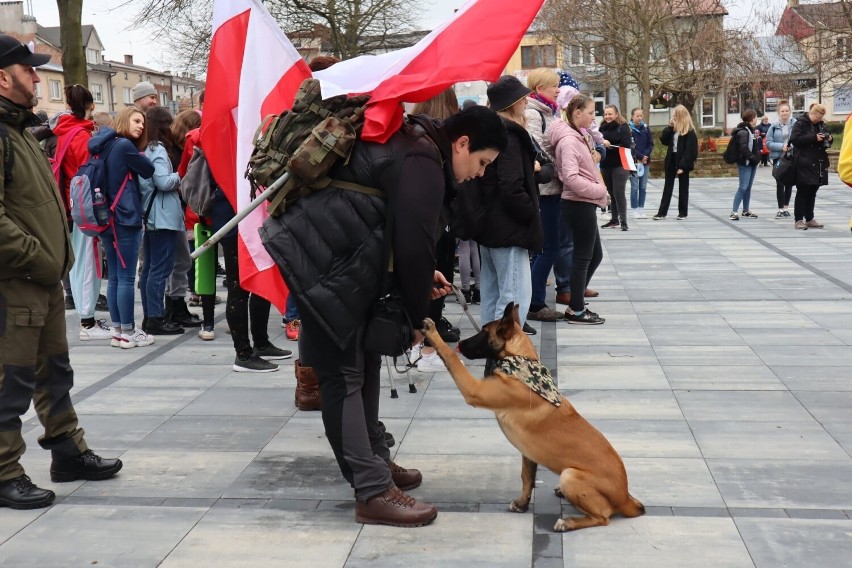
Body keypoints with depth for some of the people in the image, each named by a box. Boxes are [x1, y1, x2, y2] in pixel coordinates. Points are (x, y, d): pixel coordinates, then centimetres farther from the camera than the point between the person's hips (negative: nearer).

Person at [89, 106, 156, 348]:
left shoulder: (105, 145, 13)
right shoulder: (124, 145, -13)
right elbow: (149, 171, -5)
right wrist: (140, 155, 13)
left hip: (107, 218, 9)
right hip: (125, 219, -9)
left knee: (114, 277, 11)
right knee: (126, 278, -3)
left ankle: (118, 331, 16)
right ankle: (128, 333, 2)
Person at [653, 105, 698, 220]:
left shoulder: (689, 131, -11)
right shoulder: (673, 129, 8)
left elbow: (689, 150, -15)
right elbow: (663, 140, 2)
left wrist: (683, 166, -19)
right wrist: (669, 127, -7)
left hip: (682, 162, -6)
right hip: (671, 160, 6)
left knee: (683, 188, 6)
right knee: (667, 187, 7)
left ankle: (683, 212, 14)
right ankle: (662, 212, 9)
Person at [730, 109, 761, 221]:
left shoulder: (751, 130, 15)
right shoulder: (744, 132, -15)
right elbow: (744, 148, -23)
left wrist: (757, 137, 9)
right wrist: (753, 157, -18)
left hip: (752, 163, 9)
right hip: (745, 163, -9)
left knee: (748, 187, 13)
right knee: (743, 187, -13)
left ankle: (746, 210, 20)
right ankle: (734, 211, -12)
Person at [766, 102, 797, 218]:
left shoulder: (795, 124, -6)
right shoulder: (774, 126, -3)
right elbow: (768, 142, -4)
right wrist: (781, 146, -16)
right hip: (778, 158, -1)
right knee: (780, 183, -3)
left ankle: (786, 208, 23)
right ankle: (781, 209, 3)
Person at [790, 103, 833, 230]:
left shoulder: (821, 124, 16)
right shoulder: (801, 123, -6)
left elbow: (824, 144, 23)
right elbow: (795, 139, -19)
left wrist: (829, 139, 0)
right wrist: (814, 138, -22)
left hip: (818, 164, 7)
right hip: (804, 165, -7)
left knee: (812, 192, 10)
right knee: (802, 192, -3)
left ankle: (809, 219, 17)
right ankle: (799, 220, 2)